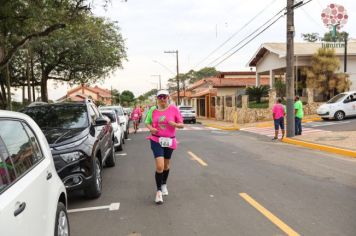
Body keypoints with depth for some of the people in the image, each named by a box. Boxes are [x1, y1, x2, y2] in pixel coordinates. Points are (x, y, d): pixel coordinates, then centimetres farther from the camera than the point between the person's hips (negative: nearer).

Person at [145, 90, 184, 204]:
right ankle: (159, 191, 2)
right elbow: (147, 122, 12)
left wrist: (175, 124, -23)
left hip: (169, 140, 1)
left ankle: (164, 184, 44)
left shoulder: (174, 109, -5)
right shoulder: (153, 110, -1)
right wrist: (151, 128, -10)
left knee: (166, 164, 18)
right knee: (159, 166, -14)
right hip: (156, 140, -1)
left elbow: (182, 125, -1)